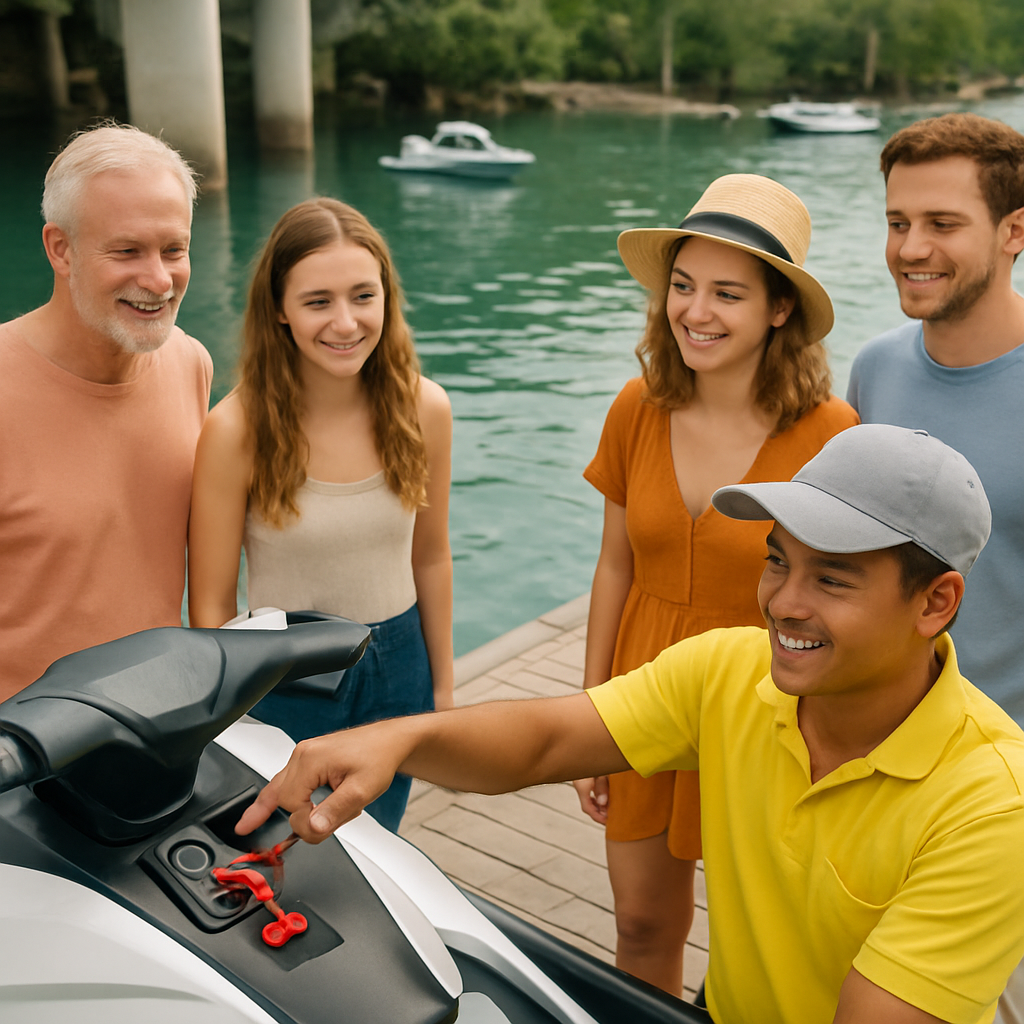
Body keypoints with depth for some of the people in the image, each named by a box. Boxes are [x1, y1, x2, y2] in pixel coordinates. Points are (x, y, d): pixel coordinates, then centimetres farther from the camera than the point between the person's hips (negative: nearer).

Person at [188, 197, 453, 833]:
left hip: (397, 667, 3)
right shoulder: (236, 430, -20)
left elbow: (430, 558, 3)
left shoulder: (424, 409, -9)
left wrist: (443, 686, 10)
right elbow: (211, 604, -12)